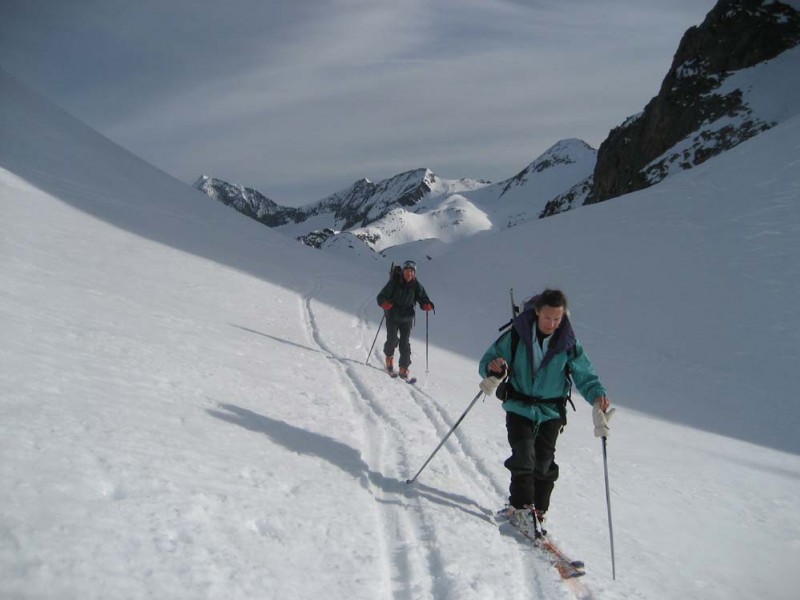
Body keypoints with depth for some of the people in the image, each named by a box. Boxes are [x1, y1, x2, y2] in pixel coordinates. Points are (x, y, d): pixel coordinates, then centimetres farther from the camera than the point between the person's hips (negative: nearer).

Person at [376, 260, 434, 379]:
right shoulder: (394, 283, -11)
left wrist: (427, 305, -22)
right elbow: (381, 296, -10)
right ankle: (389, 356, 30)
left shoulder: (416, 286, -4)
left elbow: (423, 299, 1)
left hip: (407, 318, 1)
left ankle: (404, 369, 6)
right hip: (392, 317, -1)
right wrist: (384, 303, -31)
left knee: (405, 343, -4)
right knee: (392, 341, -4)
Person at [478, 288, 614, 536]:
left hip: (551, 413, 1)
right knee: (524, 457, -12)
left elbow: (585, 376, -1)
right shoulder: (516, 336, -10)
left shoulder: (568, 344, -7)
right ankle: (521, 507, 1)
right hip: (519, 408, -1)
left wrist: (597, 395, -21)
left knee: (543, 463, 2)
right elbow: (490, 359, -3)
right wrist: (493, 368, -27)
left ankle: (536, 511, 16)